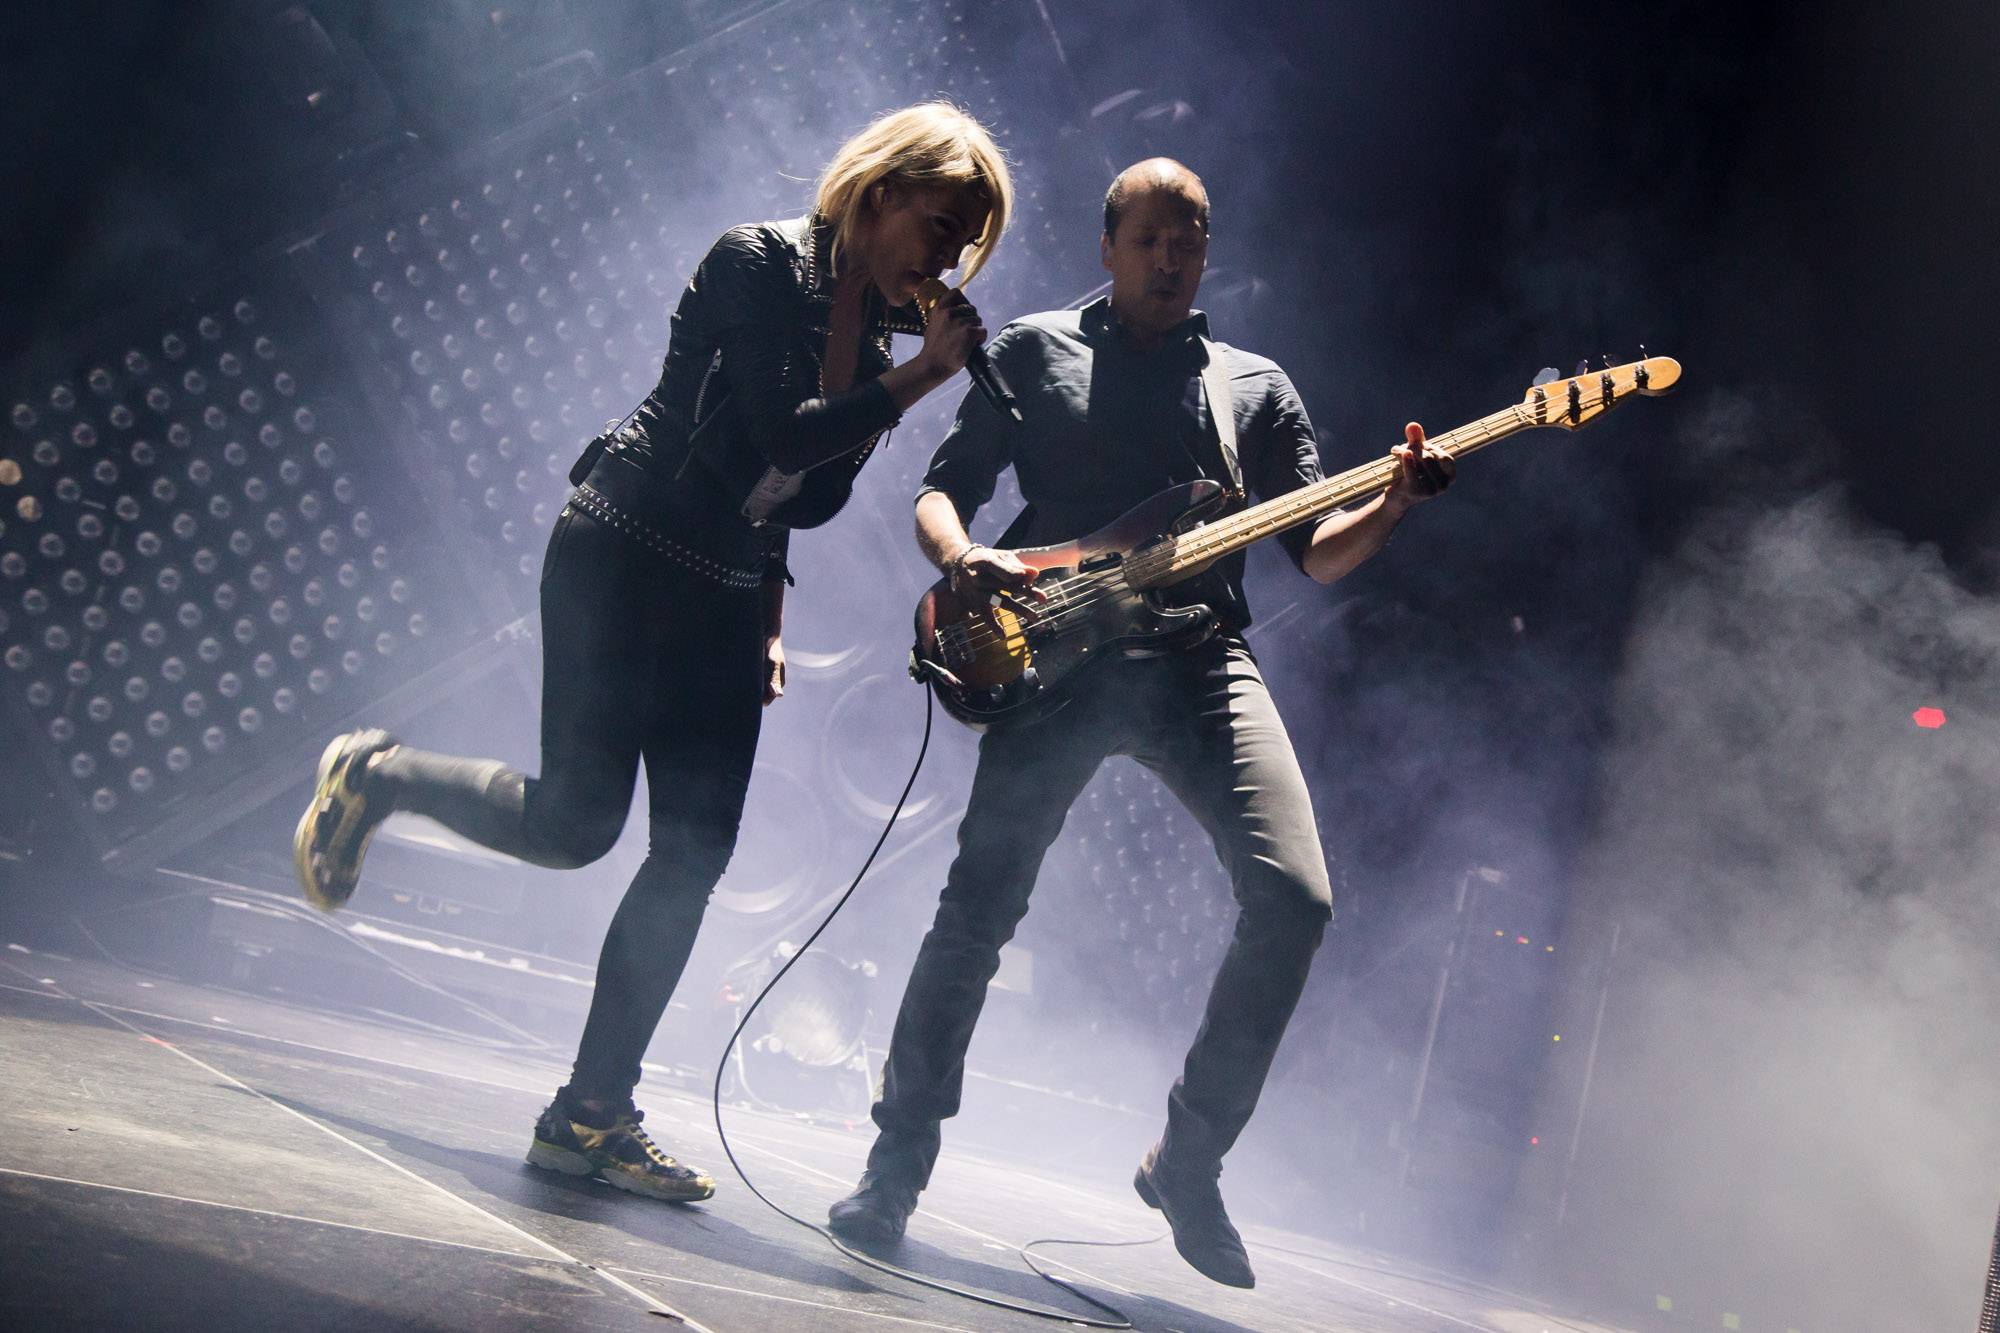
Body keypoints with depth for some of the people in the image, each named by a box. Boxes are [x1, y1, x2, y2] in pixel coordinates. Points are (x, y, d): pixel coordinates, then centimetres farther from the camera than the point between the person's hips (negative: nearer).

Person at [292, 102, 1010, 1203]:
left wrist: (770, 619, 10)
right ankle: (373, 774, 18)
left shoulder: (875, 318, 11)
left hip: (723, 596, 7)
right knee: (574, 821, -10)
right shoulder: (761, 263, -10)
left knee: (695, 853, -1)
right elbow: (772, 438, -19)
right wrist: (914, 380, -16)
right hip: (624, 557, -7)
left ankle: (593, 1114, 6)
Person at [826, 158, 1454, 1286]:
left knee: (1295, 897, -14)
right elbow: (942, 490, 12)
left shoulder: (1256, 384, 21)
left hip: (1205, 661, 2)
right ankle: (901, 1158, 7)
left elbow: (1316, 553, 15)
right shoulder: (1036, 350, 16)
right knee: (985, 896, -10)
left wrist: (1395, 504, -5)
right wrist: (961, 558, -11)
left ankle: (1189, 1159, 3)